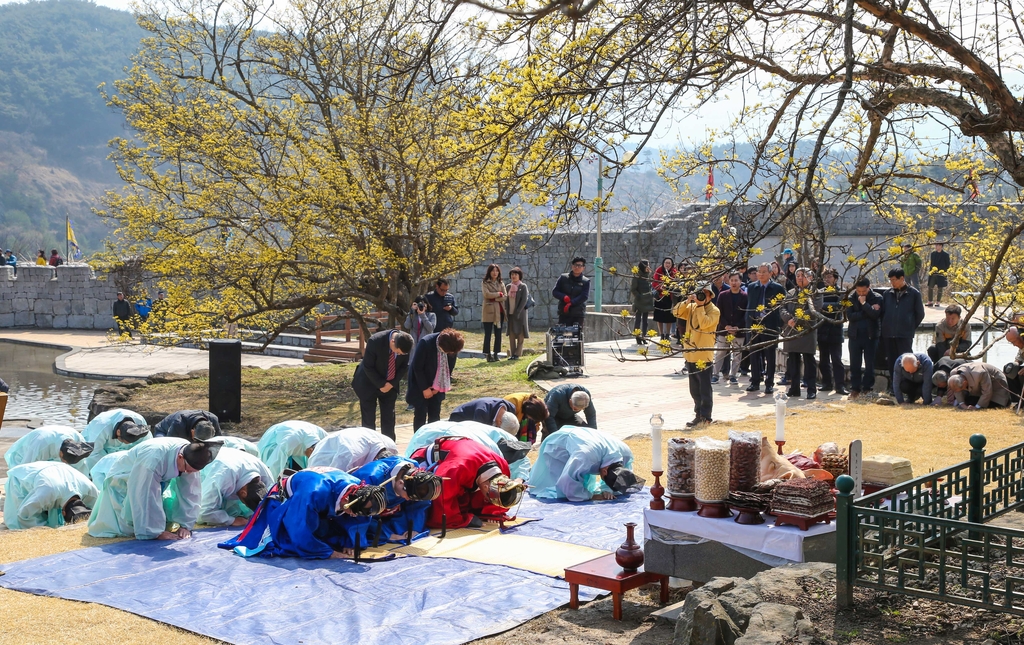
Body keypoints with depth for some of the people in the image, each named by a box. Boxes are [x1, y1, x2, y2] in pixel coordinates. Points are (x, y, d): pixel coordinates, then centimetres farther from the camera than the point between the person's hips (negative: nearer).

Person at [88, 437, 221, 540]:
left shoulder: (192, 457, -23)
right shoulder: (154, 458, -44)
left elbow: (191, 493, -15)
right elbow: (148, 498, -38)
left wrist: (186, 525, -16)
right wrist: (156, 532, -33)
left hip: (154, 481, 6)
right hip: (123, 481, -6)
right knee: (126, 528, -17)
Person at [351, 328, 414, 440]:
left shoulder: (405, 342, -18)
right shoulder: (375, 341, -31)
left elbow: (404, 366, -3)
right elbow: (368, 367, -21)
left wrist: (392, 383, -13)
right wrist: (381, 385, -18)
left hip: (390, 385, 4)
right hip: (369, 383, -4)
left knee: (389, 419, 6)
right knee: (368, 420, -1)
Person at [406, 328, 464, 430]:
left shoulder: (452, 345, -17)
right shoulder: (425, 343, -29)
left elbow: (449, 367, -2)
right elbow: (417, 367, -20)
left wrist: (439, 386, -4)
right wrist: (424, 388, -15)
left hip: (436, 386, 4)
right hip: (420, 383, -4)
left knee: (435, 415, 4)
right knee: (420, 414, -5)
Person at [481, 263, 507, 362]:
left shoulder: (501, 284, 14)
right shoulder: (485, 283, 3)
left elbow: (505, 297, 2)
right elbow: (487, 294, -13)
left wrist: (494, 298, -10)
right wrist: (499, 294, -5)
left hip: (499, 311, 4)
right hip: (489, 311, -4)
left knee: (498, 334, 5)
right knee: (488, 334, -4)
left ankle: (495, 354, 10)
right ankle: (488, 355, -2)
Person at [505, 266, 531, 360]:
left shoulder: (523, 286, -4)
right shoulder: (509, 287, 11)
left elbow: (524, 300, -10)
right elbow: (507, 300, 14)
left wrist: (517, 312, -17)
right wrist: (507, 311, 1)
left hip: (520, 313, -5)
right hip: (511, 314, 5)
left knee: (520, 334, -2)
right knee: (511, 334, 3)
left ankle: (517, 354, 0)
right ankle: (512, 353, 6)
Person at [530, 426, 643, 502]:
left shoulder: (626, 453, -30)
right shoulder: (586, 456, -51)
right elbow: (567, 482, -45)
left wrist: (608, 489, -31)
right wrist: (592, 496, -39)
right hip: (558, 444, -6)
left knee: (583, 488, 15)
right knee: (560, 490, -5)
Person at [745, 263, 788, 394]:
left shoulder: (778, 288, -2)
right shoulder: (751, 288, 10)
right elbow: (748, 306, 13)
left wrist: (779, 325, -6)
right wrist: (749, 323, 5)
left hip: (770, 327, -3)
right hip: (754, 326, 3)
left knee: (770, 356, 2)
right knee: (754, 355, 7)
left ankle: (769, 383, 9)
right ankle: (755, 382, 15)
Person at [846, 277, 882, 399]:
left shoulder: (876, 299, -2)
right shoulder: (852, 299, 2)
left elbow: (876, 315, -16)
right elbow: (849, 316, -10)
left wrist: (864, 303, -17)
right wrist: (868, 311, -14)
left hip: (871, 336, -2)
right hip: (855, 335, 2)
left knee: (870, 365, 4)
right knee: (854, 365, 5)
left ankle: (867, 389, 11)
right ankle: (854, 389, 12)